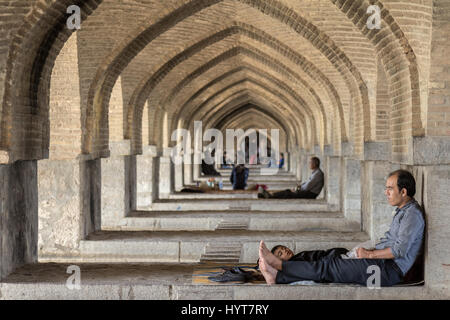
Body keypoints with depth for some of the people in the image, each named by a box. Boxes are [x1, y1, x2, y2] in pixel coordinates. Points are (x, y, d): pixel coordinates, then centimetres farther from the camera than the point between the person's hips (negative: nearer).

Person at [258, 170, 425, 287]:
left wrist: (369, 254, -12)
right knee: (330, 263, -4)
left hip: (389, 270, -9)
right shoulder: (401, 211, 20)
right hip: (383, 263, 9)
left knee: (328, 267, -12)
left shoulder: (412, 213, -13)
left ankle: (279, 270, -10)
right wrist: (368, 251, 9)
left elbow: (399, 250, -21)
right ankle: (277, 276, -11)